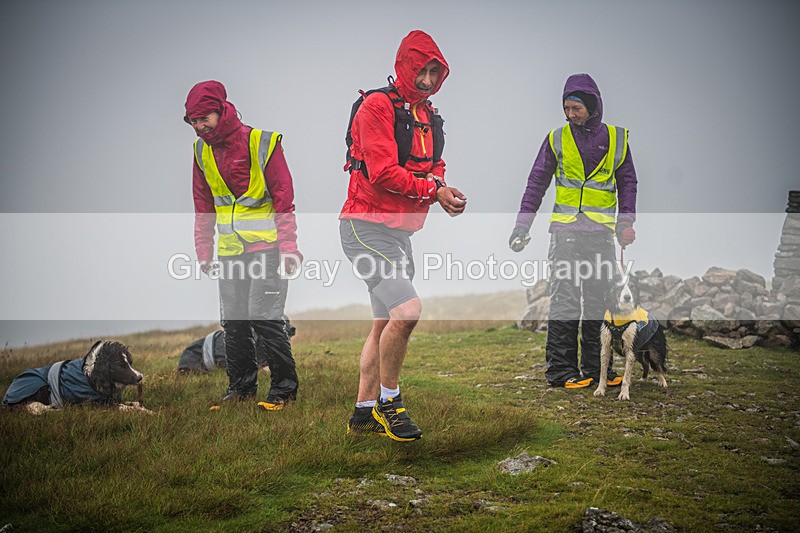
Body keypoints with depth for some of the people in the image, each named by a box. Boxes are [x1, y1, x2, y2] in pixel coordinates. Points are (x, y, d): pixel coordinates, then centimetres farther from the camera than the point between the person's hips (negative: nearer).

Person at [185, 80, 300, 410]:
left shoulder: (262, 143, -8)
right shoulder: (202, 151, 9)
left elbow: (284, 197, -7)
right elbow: (203, 206, 18)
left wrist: (288, 246, -12)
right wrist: (204, 251, 14)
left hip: (266, 246, -6)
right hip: (229, 251, 6)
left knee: (264, 318, -10)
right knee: (233, 322, 7)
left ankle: (284, 387, 2)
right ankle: (242, 386, 19)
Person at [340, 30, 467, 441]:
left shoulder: (427, 117, 16)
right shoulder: (378, 106, -12)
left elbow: (433, 170, 17)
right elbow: (383, 173, -20)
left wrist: (444, 190, -6)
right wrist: (432, 190, -15)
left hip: (400, 231, 10)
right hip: (367, 226, -10)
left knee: (385, 323, 13)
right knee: (407, 310, -21)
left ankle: (364, 412, 21)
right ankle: (388, 401, -4)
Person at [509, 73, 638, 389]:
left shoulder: (616, 139, 9)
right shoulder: (557, 139, 6)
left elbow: (627, 183, 16)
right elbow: (536, 184, 10)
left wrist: (626, 222, 3)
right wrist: (522, 227, 4)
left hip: (602, 232, 2)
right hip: (565, 230, -2)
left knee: (600, 301, 5)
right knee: (564, 301, -7)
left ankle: (596, 367, 14)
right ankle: (560, 370, -3)